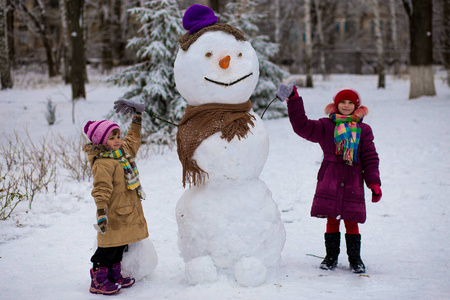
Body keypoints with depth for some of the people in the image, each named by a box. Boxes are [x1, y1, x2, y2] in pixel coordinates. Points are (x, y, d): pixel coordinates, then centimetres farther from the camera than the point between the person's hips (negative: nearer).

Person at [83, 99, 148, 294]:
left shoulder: (123, 151, 9)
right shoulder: (102, 163, -20)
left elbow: (133, 140, 29)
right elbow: (102, 189, -25)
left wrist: (137, 116, 29)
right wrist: (101, 212, -30)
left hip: (128, 209, 9)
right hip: (114, 214, -9)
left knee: (120, 245, 16)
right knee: (109, 247, -3)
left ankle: (114, 276, 28)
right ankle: (98, 281, 6)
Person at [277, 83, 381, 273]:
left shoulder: (363, 130, 9)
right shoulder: (325, 126, 7)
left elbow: (370, 158, 8)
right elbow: (302, 125, -3)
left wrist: (374, 183, -1)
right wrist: (293, 100, -8)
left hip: (353, 182, 0)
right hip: (329, 181, 0)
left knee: (351, 222, 2)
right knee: (332, 220, 3)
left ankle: (355, 258, 15)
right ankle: (331, 256, 17)